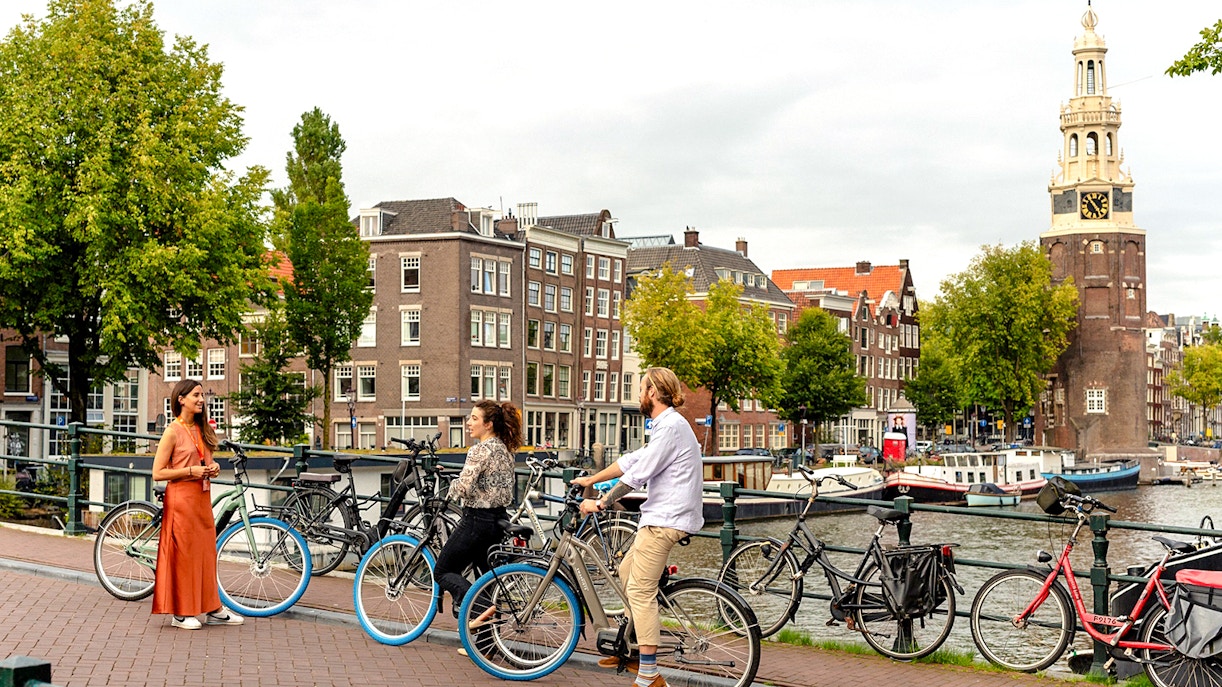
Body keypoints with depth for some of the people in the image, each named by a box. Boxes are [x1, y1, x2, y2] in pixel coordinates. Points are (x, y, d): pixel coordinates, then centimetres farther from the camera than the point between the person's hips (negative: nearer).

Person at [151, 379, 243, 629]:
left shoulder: (202, 430, 13)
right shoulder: (173, 431, -9)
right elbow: (158, 473, -11)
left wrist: (212, 467, 3)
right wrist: (191, 471, -18)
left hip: (202, 496, 7)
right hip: (181, 498, -7)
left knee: (206, 551, 10)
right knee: (183, 552, -2)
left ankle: (212, 609, 16)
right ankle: (180, 612, 6)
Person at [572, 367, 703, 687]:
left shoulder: (670, 426, -16)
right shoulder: (666, 425, 18)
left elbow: (637, 475, -19)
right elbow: (632, 460, 23)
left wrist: (600, 503, -12)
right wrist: (591, 479, 25)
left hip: (665, 521, -11)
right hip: (660, 516, 11)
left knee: (640, 590, -11)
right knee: (625, 572, 19)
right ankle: (634, 650, 28)